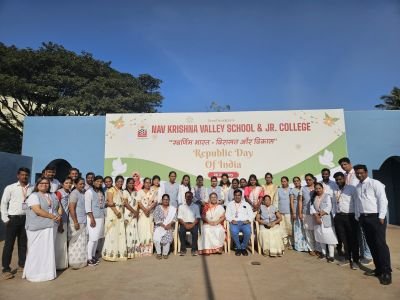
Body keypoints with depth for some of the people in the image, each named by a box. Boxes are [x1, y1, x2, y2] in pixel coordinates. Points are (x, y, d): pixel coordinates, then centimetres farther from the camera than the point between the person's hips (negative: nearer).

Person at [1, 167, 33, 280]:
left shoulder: (32, 189, 1)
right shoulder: (10, 188, -2)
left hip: (26, 219, 2)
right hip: (12, 218, -2)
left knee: (23, 243, 13)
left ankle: (22, 264, 28)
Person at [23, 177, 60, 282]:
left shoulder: (53, 195, 15)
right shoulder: (34, 196, -6)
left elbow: (58, 207, 18)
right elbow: (38, 211, -18)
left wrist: (59, 216, -3)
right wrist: (52, 216, -16)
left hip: (51, 227, 6)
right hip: (38, 228, -6)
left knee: (49, 250, 9)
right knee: (37, 250, 0)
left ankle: (48, 272, 18)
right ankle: (34, 274, 13)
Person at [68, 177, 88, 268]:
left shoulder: (83, 193, 11)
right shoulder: (74, 193, -12)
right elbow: (71, 208, -18)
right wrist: (75, 222, -19)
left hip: (83, 221, 8)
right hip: (77, 222, -8)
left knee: (82, 242, 13)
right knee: (76, 243, 1)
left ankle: (81, 261, 23)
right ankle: (74, 263, 11)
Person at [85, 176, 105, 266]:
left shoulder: (101, 192, 13)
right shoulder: (89, 191, -8)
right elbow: (87, 206, -13)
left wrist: (103, 217, 10)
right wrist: (92, 218, -17)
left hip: (101, 217, 7)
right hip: (93, 217, -7)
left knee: (97, 238, 10)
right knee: (92, 238, -5)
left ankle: (93, 255, 22)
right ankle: (89, 258, 5)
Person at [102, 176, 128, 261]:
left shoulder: (121, 191, 18)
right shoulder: (111, 190, -5)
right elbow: (110, 203, -14)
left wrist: (121, 212, 5)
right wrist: (116, 212, -18)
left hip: (120, 213, 7)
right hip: (112, 213, -7)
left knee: (120, 233, 7)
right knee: (112, 233, -6)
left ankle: (119, 253, 14)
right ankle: (111, 254, 1)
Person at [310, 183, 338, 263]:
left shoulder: (327, 196, -6)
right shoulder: (314, 197, 10)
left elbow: (328, 207, -15)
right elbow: (312, 207, 1)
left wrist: (320, 214, -15)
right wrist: (316, 216, -13)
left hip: (326, 219, -5)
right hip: (317, 219, 5)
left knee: (329, 236, -7)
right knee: (320, 236, 11)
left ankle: (331, 255, -2)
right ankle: (323, 253, 24)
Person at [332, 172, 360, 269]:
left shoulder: (351, 188, -5)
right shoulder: (335, 191, 12)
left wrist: (357, 216, -11)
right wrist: (336, 215, 10)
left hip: (350, 216, -5)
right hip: (339, 217, 5)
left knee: (353, 239, 2)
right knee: (344, 239, 12)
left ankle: (355, 260, 12)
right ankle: (347, 259, 23)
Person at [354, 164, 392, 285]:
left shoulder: (375, 183, -6)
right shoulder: (357, 187, 14)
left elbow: (383, 200, -11)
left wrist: (381, 217, -15)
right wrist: (358, 217, 11)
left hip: (376, 217, -7)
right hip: (364, 218, 7)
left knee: (380, 244, -6)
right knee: (371, 244, 11)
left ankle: (386, 272, 3)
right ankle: (378, 269, 21)